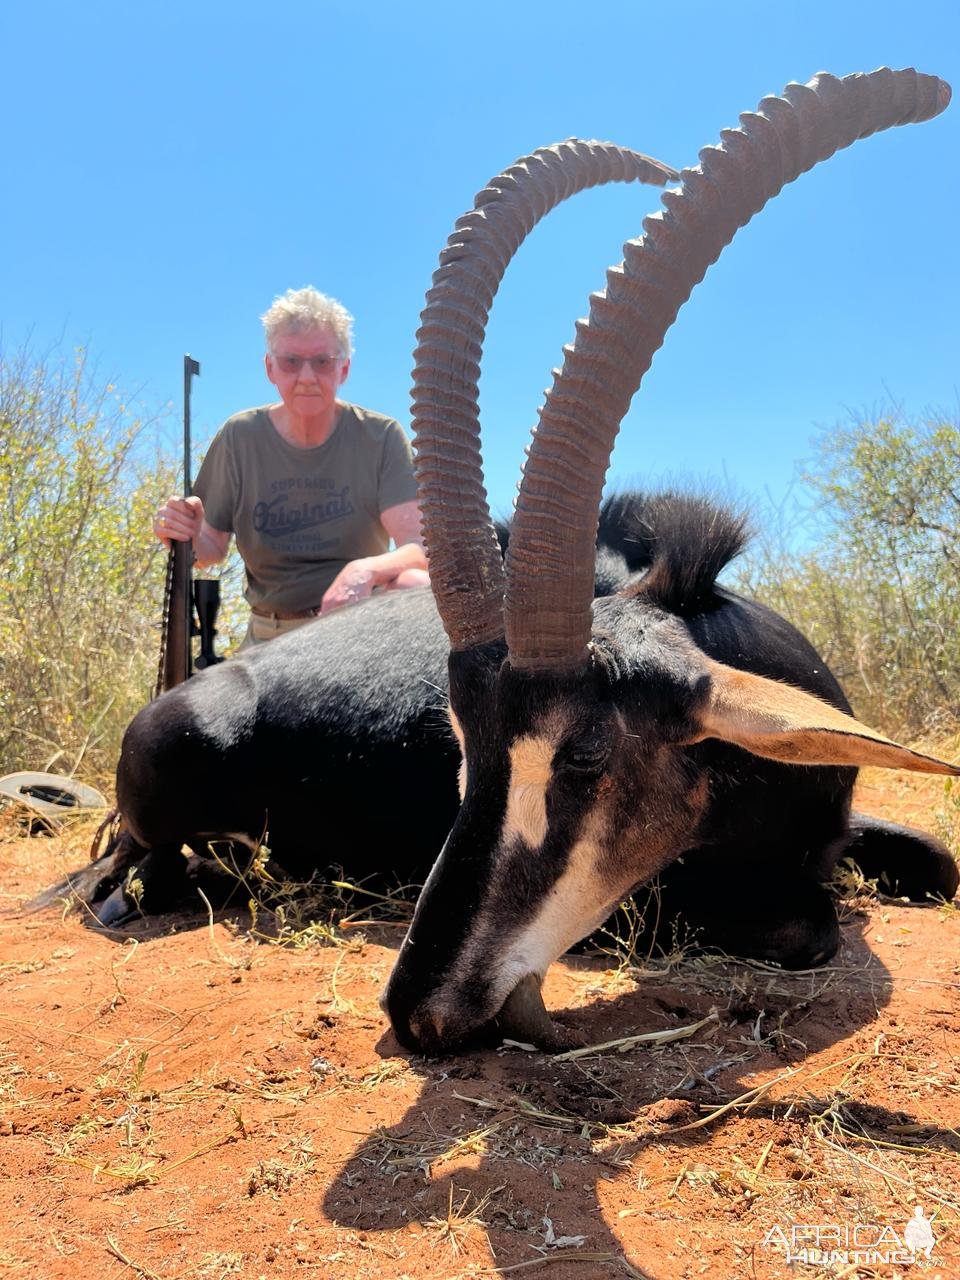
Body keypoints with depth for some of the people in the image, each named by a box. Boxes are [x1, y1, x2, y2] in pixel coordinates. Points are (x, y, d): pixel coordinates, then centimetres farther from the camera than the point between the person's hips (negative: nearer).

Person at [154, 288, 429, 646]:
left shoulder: (380, 437, -7)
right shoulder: (239, 437, -1)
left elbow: (419, 548, -16)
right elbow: (214, 549, 6)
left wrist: (367, 570, -38)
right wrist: (191, 538, -19)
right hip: (270, 634, 1)